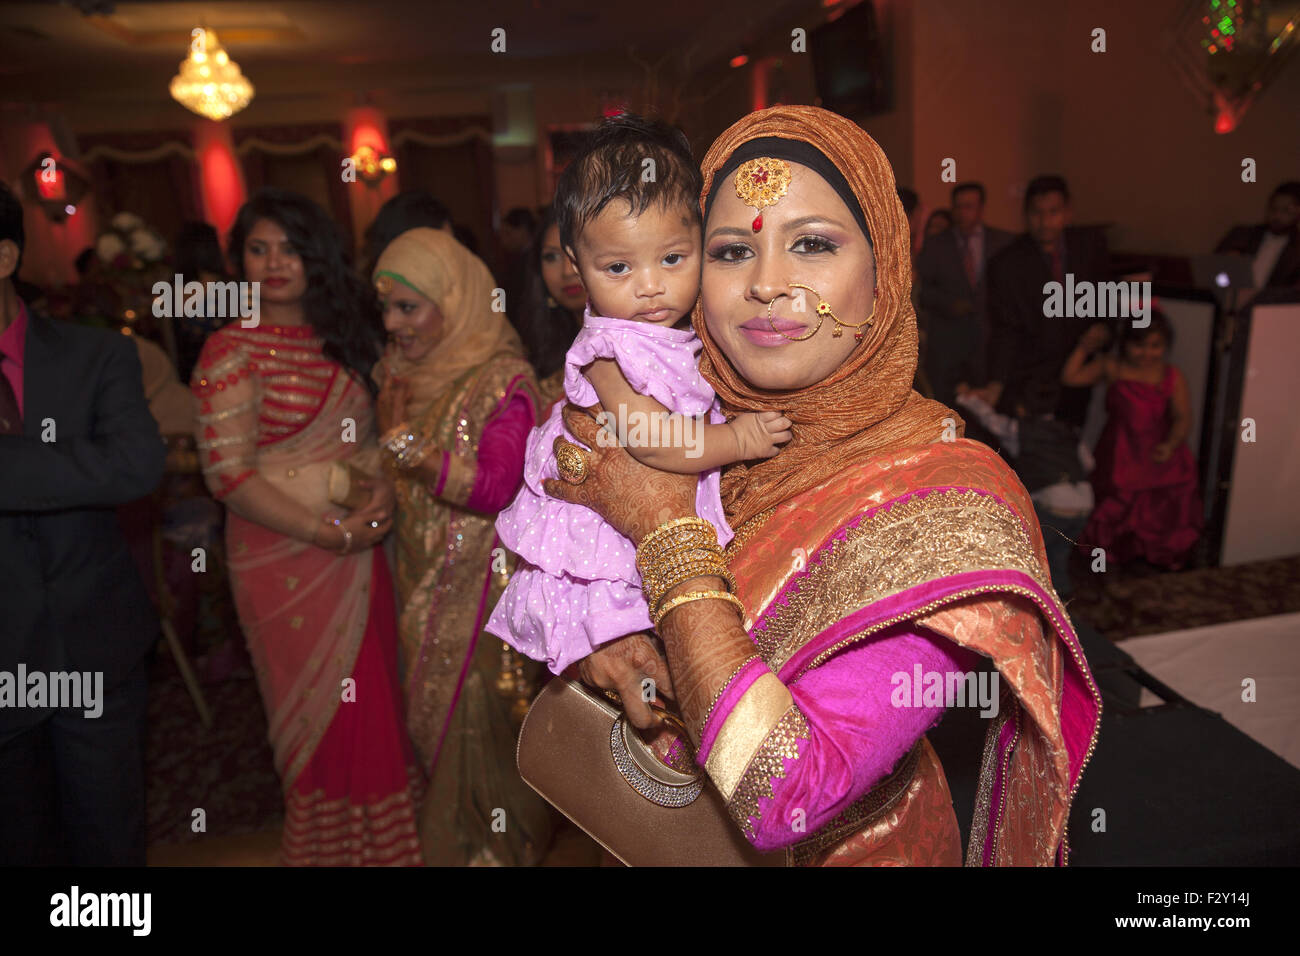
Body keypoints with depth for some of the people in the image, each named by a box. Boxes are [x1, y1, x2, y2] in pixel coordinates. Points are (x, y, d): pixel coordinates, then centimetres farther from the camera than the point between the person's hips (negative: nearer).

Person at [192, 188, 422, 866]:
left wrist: (385, 488, -7)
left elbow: (380, 428, 13)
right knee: (323, 712, 8)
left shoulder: (346, 335, 9)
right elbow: (228, 474, -13)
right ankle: (332, 845, 31)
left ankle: (383, 837, 32)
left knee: (375, 702, 11)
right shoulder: (231, 353, -8)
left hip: (361, 548, 5)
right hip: (285, 555, -5)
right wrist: (328, 532, -18)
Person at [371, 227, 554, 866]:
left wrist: (405, 440, -25)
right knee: (428, 711, 18)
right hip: (421, 574, 7)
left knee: (472, 718, 5)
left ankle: (498, 843, 31)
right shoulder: (400, 372, 6)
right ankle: (447, 839, 40)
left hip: (479, 579, -7)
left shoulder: (503, 380, -16)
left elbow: (495, 488, -25)